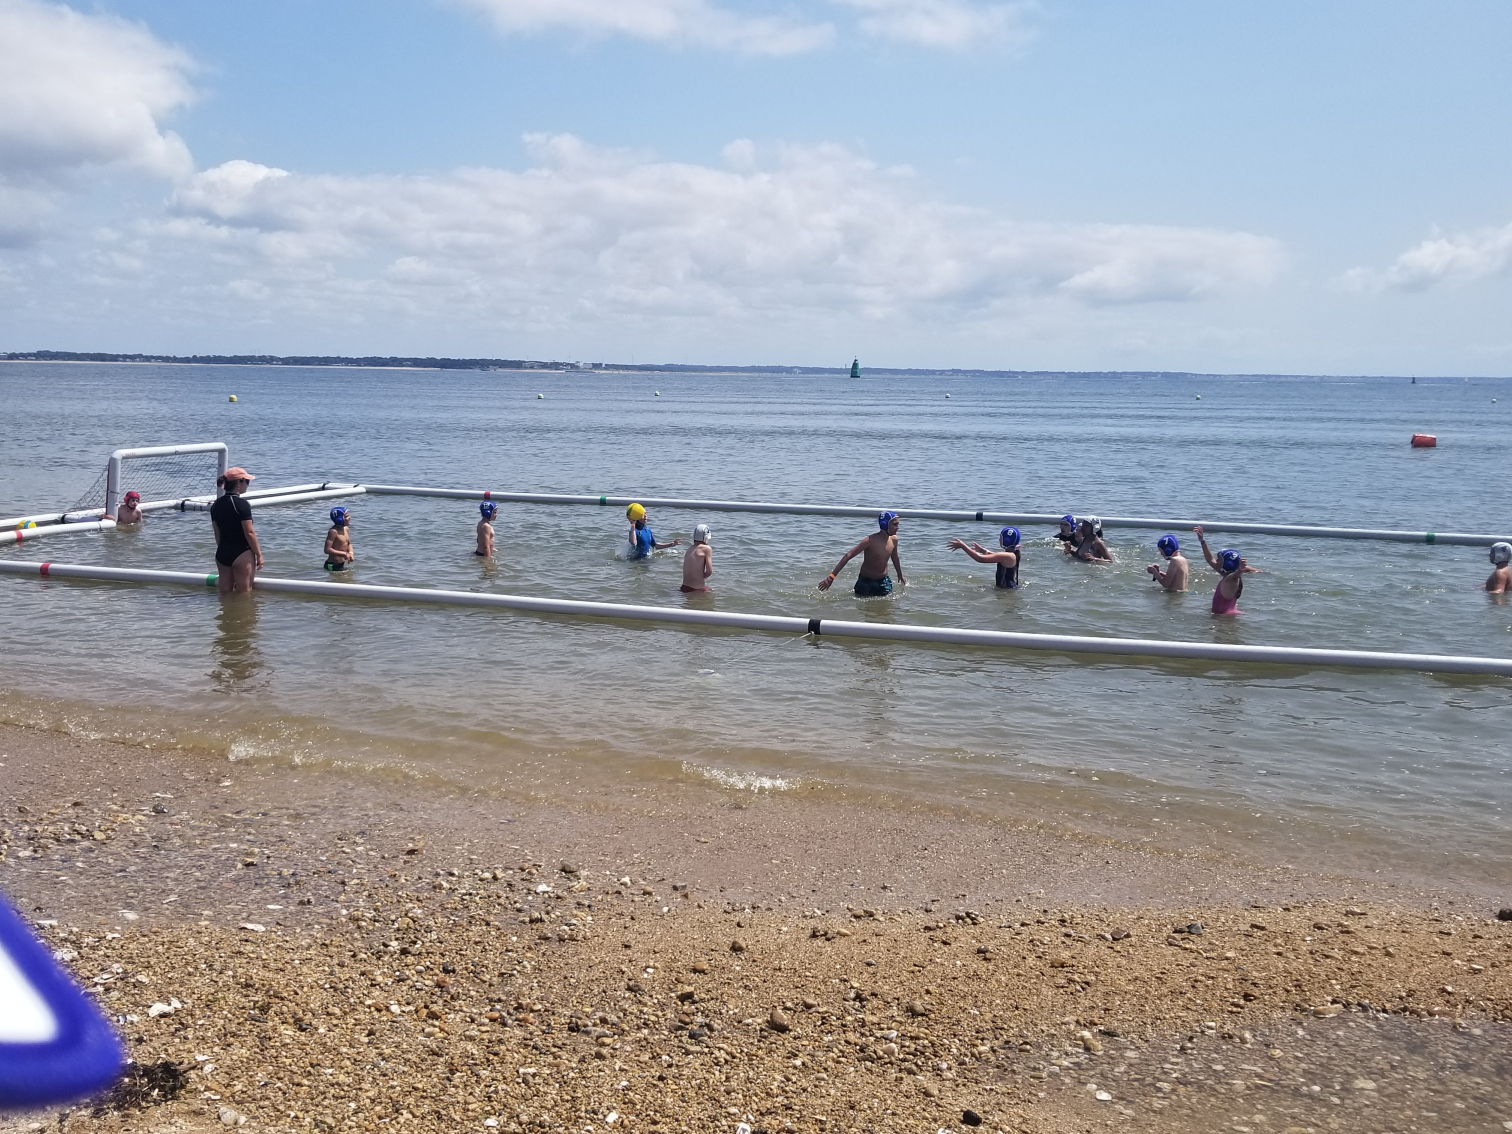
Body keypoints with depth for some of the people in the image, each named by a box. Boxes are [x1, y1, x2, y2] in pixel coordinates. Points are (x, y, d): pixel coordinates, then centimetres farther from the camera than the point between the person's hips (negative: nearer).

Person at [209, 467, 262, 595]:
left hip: (222, 554, 7)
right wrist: (259, 554, -8)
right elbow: (249, 533, -16)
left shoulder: (216, 505, 7)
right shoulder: (242, 504, -15)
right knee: (244, 593, 1)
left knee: (225, 592, 13)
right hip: (242, 553, -7)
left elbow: (217, 533, 13)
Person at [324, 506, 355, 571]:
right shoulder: (333, 531, -19)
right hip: (333, 566, -8)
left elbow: (349, 544, 21)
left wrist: (351, 553, 0)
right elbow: (327, 550, -23)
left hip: (341, 565, 8)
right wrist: (344, 554, -22)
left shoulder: (346, 529, 6)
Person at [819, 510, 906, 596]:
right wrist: (831, 577, -31)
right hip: (866, 581, -4)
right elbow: (848, 556, -26)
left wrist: (900, 576, 29)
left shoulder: (894, 540, -6)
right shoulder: (871, 541, -23)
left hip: (884, 581, 5)